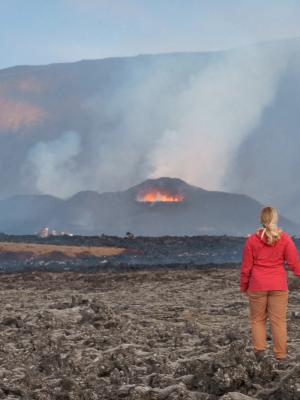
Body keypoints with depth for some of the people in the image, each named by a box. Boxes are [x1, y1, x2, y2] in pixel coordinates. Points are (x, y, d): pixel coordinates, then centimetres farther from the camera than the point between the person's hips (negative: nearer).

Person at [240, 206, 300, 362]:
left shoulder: (252, 240, -4)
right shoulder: (285, 239, -5)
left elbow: (246, 267, 0)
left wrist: (243, 286, 12)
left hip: (257, 286, 0)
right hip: (278, 286, 0)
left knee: (257, 319, 13)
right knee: (278, 320, 4)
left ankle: (259, 349, 3)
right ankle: (281, 355, 4)